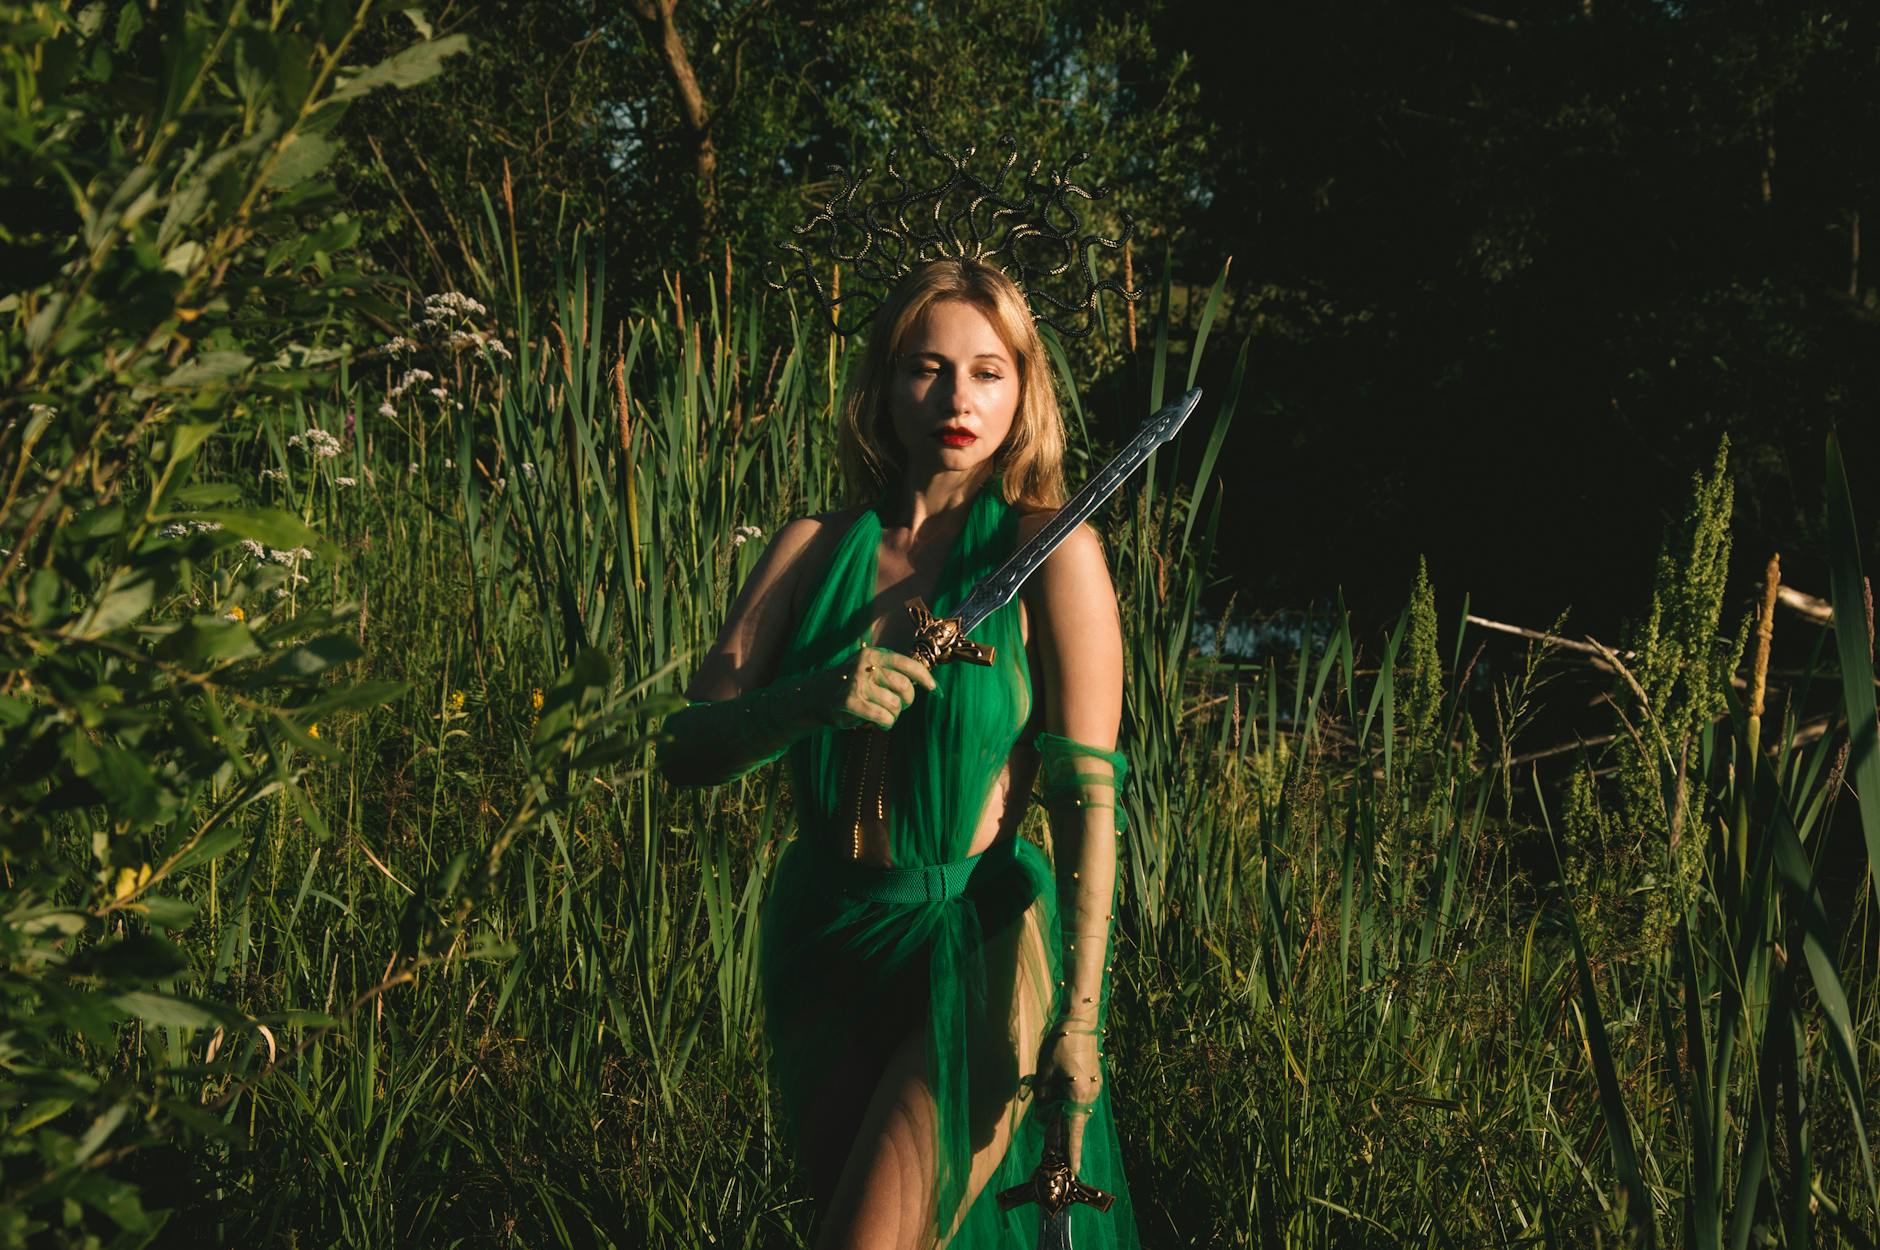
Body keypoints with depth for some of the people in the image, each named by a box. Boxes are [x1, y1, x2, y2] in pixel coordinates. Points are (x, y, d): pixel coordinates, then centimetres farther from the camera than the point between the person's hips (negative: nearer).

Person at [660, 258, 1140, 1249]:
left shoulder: (1051, 555, -8)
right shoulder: (814, 549, 3)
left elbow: (1088, 797, -12)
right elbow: (686, 749, -4)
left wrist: (1080, 1014, -18)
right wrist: (813, 699, -24)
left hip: (977, 944, -5)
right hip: (820, 940, 5)